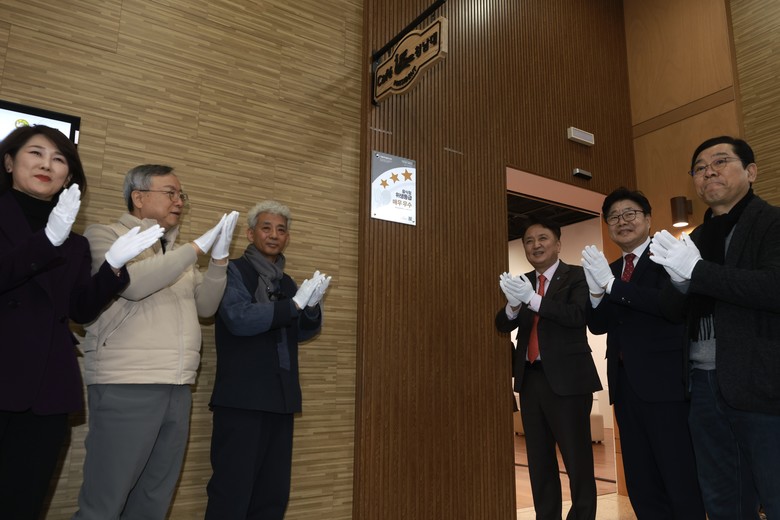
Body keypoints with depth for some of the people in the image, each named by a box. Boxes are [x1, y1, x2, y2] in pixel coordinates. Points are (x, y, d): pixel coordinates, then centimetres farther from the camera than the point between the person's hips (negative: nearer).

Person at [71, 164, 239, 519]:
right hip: (126, 387, -6)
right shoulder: (104, 235, 0)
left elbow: (206, 306, 13)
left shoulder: (177, 254, 18)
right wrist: (198, 247, -14)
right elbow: (133, 283, -18)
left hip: (178, 389, 6)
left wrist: (219, 258, 0)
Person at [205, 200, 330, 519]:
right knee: (233, 491, -2)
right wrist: (295, 303, -21)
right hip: (242, 398, -6)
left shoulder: (286, 282, 15)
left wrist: (312, 306, -4)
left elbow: (301, 332, 16)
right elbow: (239, 319, -18)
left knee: (274, 492, 12)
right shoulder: (234, 271, -3)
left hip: (280, 398, 6)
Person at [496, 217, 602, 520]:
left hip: (567, 379, -6)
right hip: (530, 379, 6)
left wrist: (532, 298, -28)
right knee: (539, 462, 16)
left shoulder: (577, 276, -4)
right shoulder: (523, 282, 12)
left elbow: (578, 315, -21)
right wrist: (513, 305, -18)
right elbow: (503, 325, 3)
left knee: (577, 461, 2)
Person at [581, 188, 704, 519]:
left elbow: (674, 306, -22)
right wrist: (595, 291, -11)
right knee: (640, 482, 17)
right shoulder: (609, 270, 14)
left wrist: (611, 284, -23)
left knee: (680, 478, 3)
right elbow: (598, 326, 8)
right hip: (624, 383, 7)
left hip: (663, 380, -7)